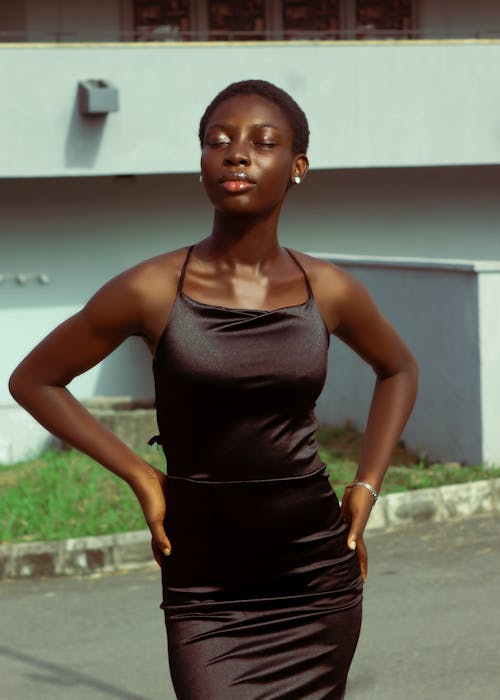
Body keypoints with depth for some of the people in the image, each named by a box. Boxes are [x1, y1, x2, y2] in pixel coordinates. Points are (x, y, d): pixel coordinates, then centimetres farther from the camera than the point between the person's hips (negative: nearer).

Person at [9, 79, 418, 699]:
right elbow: (32, 380, 5)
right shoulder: (152, 291, -7)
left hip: (319, 583, 2)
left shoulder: (327, 290, 1)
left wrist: (367, 485, 10)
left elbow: (398, 369, 22)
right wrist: (140, 477, -1)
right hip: (205, 594, -2)